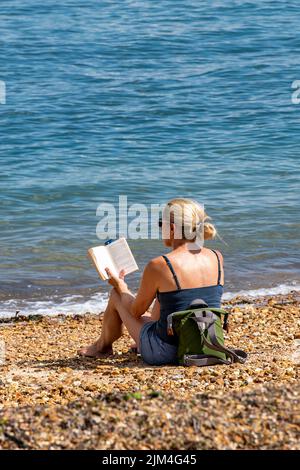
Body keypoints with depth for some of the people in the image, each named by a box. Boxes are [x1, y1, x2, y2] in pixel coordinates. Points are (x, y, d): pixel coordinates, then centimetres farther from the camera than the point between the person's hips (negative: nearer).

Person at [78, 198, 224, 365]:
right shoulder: (217, 258, -6)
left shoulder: (158, 266, -20)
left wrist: (121, 287, 16)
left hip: (166, 352, -5)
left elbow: (135, 311, -4)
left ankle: (103, 346, 48)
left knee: (116, 295, 18)